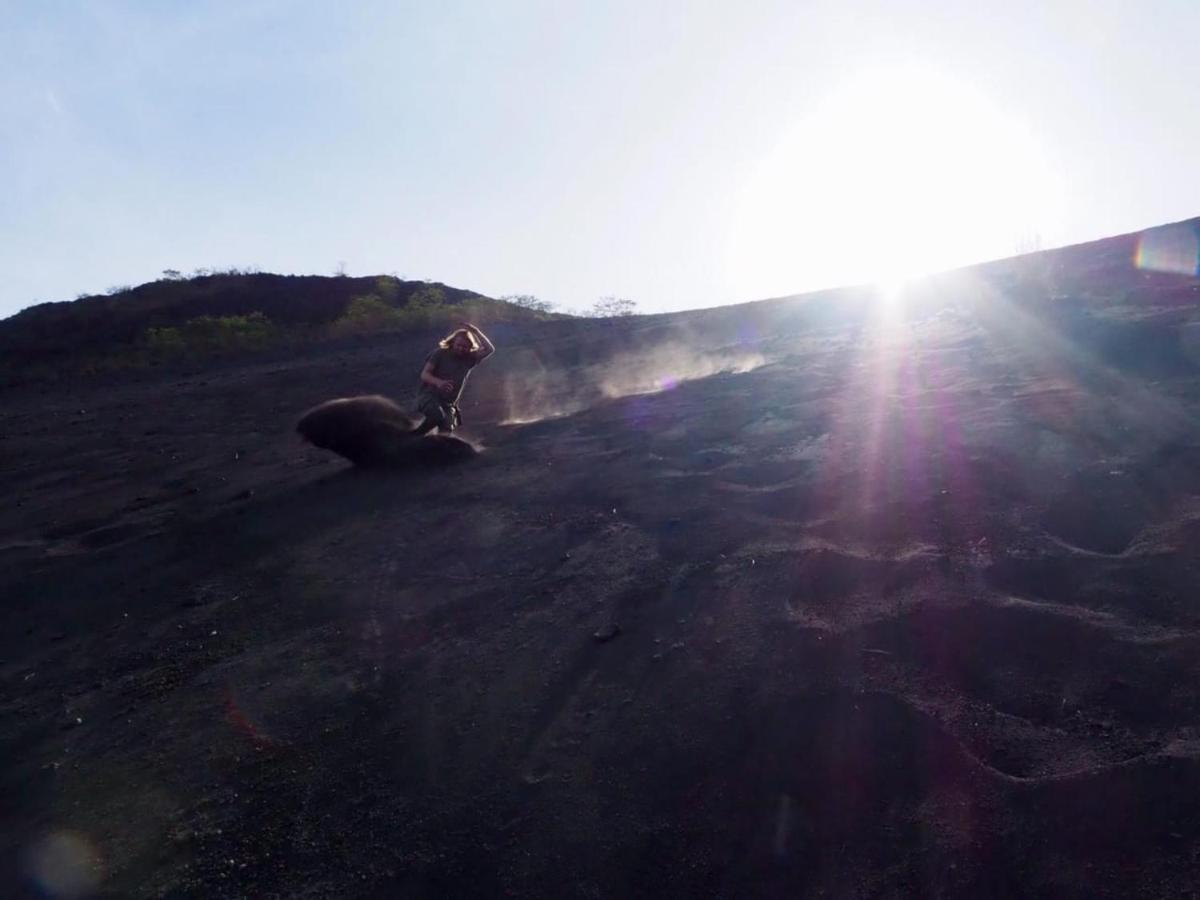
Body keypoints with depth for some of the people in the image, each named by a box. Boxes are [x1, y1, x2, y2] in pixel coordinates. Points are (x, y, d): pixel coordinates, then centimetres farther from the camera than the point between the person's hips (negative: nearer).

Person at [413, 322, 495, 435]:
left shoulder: (469, 358, 5)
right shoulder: (440, 353, -3)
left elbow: (489, 349, -6)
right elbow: (424, 374, -9)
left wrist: (475, 331, -9)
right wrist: (438, 382, -31)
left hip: (448, 403, 4)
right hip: (429, 395, -4)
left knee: (446, 432, -13)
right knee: (437, 415, -33)